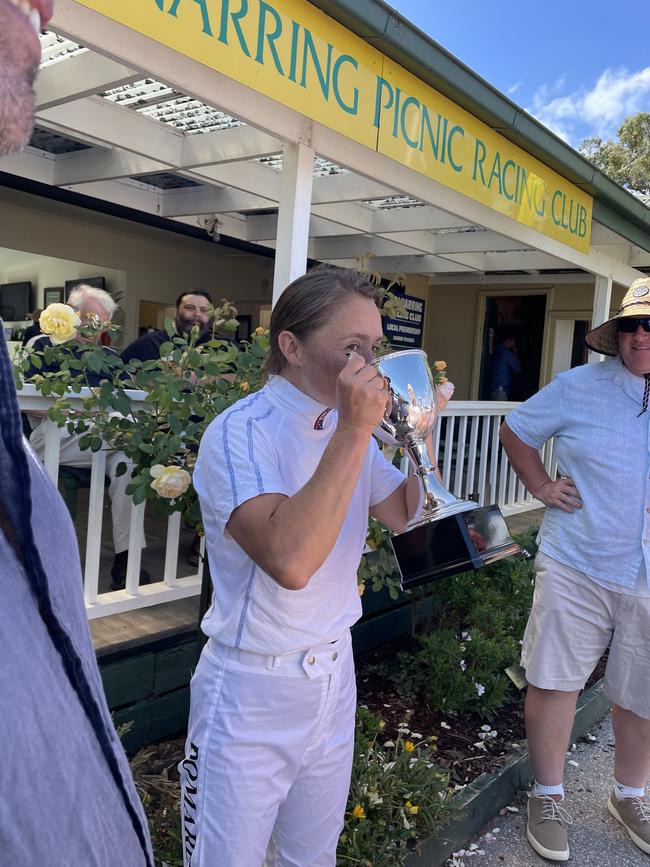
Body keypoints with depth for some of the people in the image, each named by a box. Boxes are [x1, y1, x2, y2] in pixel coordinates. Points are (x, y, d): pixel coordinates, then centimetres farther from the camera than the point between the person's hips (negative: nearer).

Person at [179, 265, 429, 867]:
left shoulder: (348, 430, 3)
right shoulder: (241, 432, -22)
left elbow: (410, 519, 7)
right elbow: (289, 561, -36)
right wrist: (354, 431, -34)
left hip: (335, 675, 7)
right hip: (254, 692, -6)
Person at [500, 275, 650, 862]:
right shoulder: (579, 387, -4)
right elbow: (516, 431, 8)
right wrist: (542, 487, -3)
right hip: (576, 567, -2)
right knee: (556, 681, 7)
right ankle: (549, 797, 29)